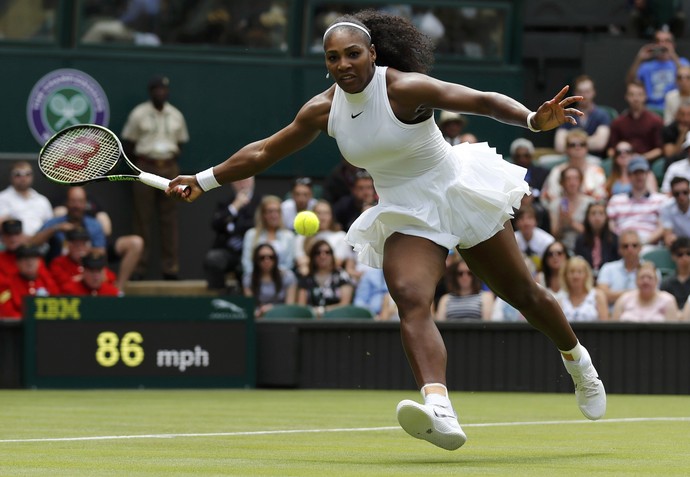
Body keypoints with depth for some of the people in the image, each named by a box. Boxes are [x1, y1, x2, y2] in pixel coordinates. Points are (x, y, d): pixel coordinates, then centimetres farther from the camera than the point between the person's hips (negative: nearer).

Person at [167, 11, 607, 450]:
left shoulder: (405, 88, -23)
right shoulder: (324, 110, -7)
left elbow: (485, 101, -30)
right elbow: (263, 152, 7)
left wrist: (534, 119, -47)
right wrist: (204, 180, 6)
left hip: (460, 195, -3)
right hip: (406, 216, 3)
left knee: (523, 294, 10)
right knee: (410, 299, -26)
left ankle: (578, 360, 42)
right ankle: (439, 411, -47)